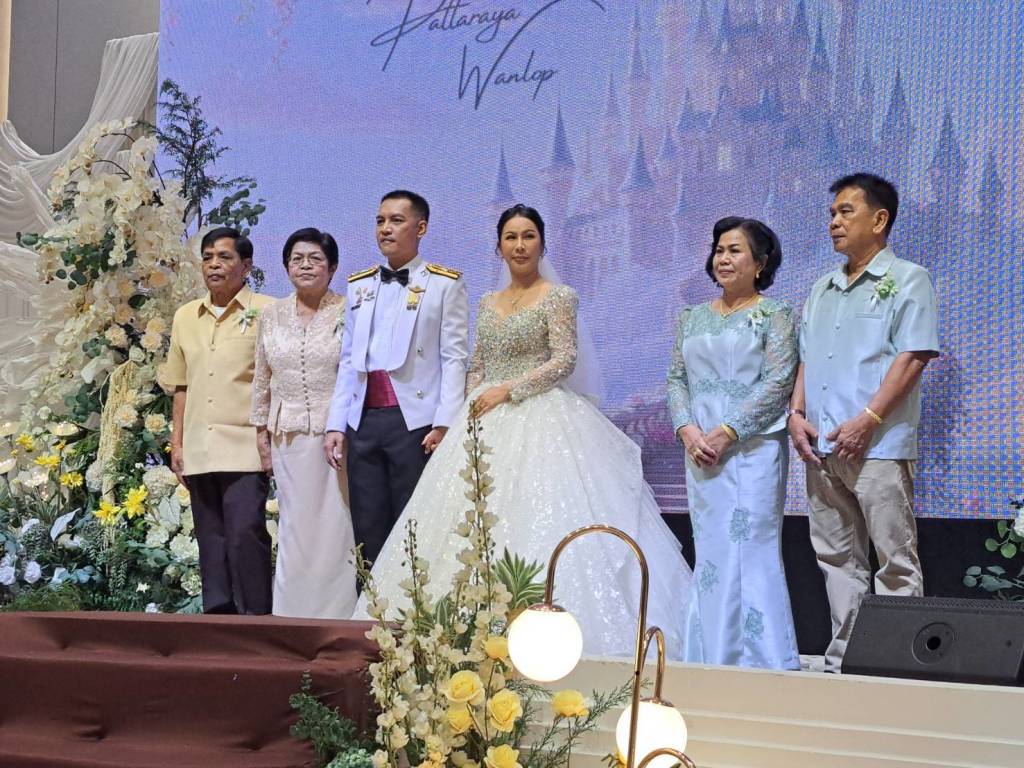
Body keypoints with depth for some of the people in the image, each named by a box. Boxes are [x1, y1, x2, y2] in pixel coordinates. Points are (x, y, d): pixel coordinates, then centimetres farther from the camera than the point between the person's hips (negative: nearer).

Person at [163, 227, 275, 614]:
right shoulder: (185, 317, 16)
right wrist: (177, 443, 15)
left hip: (245, 448, -5)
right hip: (199, 451, 6)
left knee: (245, 533, -13)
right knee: (211, 540, 8)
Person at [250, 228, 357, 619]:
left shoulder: (348, 314, -2)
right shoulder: (271, 316, 10)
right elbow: (262, 378, 16)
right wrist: (262, 428, 13)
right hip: (289, 437, 3)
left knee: (338, 523, 0)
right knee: (296, 523, 6)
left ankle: (338, 610, 8)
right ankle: (295, 611, 11)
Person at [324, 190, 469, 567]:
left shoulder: (445, 284, 3)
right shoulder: (358, 285, 18)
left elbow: (454, 358, -4)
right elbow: (348, 360, 17)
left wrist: (444, 424, -13)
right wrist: (336, 425, 9)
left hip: (415, 420, -5)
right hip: (363, 421, 5)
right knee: (368, 533, 5)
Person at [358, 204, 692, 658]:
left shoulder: (557, 297, -1)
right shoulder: (488, 303, 17)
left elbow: (565, 359, -9)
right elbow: (477, 367, 17)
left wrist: (508, 390, -15)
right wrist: (470, 410, 1)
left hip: (539, 419, -6)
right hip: (487, 422, 6)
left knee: (535, 516, -12)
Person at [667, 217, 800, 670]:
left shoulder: (774, 314, -1)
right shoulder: (692, 318, 16)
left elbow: (778, 382, -9)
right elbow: (676, 378, 13)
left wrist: (727, 432, -14)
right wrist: (688, 430, -5)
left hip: (753, 447, -5)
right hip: (700, 451, 5)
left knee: (752, 551, -8)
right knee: (709, 555, 6)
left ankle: (762, 663, -3)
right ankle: (713, 662, 12)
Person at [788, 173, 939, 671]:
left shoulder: (906, 279, 0)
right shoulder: (822, 290, 21)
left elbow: (913, 356, -10)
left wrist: (866, 421, -17)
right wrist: (796, 413, 4)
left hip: (878, 447, -7)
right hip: (821, 447, 7)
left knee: (895, 560, -5)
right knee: (837, 557, 9)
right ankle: (843, 659, 14)